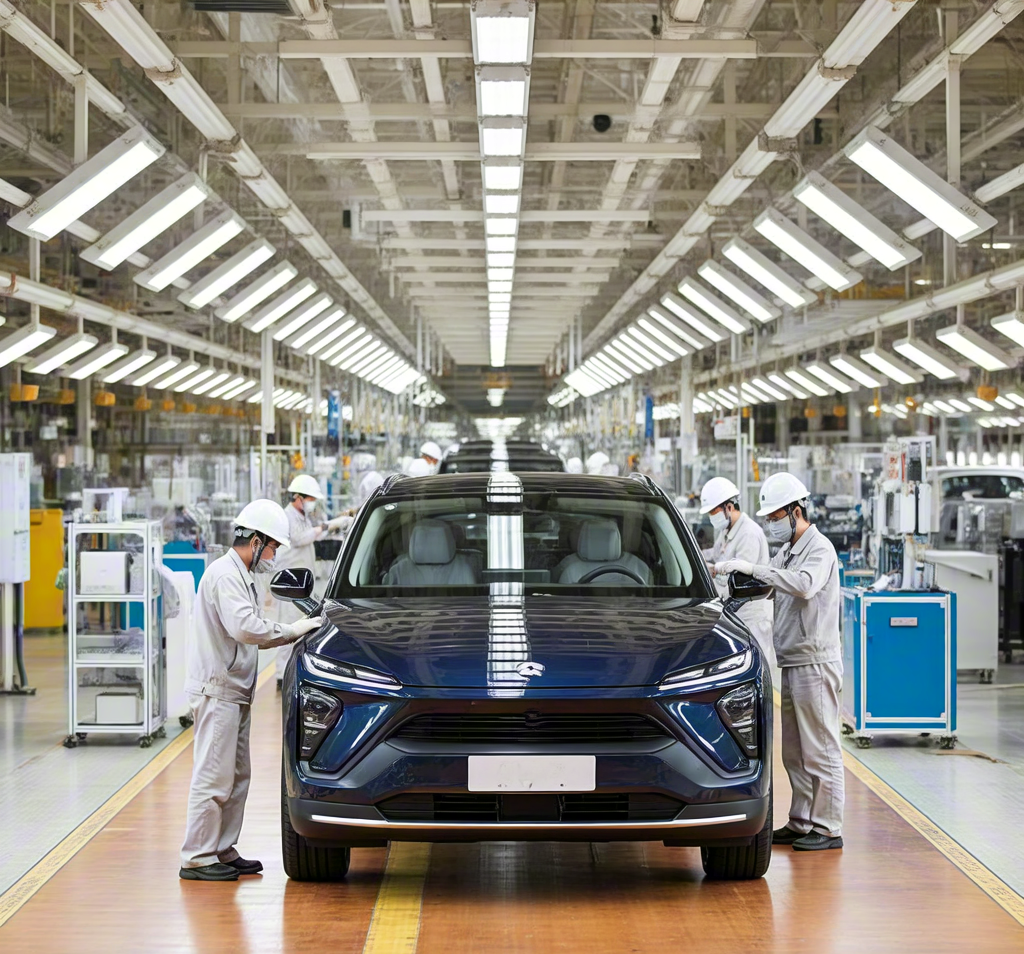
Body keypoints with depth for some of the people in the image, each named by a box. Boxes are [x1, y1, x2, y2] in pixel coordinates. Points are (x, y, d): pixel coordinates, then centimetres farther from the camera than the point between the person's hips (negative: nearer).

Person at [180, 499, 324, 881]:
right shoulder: (224, 574, -14)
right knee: (213, 775, -8)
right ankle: (197, 857, -4)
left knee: (237, 776, 13)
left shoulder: (241, 576, 19)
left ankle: (223, 851, 20)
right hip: (216, 689, -11)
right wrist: (291, 630, -17)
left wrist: (296, 632, 8)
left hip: (234, 692, 11)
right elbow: (244, 628, -27)